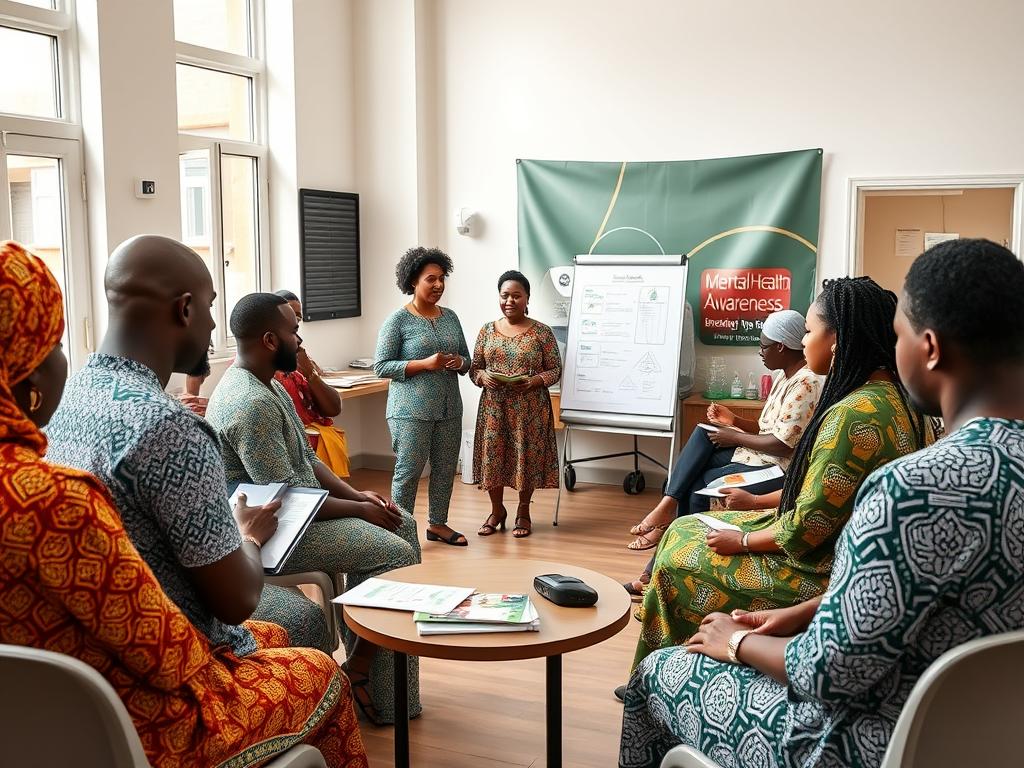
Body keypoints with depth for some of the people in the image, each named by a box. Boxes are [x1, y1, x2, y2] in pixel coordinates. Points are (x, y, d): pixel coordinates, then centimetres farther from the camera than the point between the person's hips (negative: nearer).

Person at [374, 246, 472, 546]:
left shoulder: (450, 317, 10)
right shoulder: (398, 321, -7)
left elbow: (467, 359, 18)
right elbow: (381, 366, -10)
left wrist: (459, 362, -7)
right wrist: (425, 364, -19)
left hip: (449, 408, 6)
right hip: (412, 410, -6)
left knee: (445, 468, 11)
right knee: (408, 471, -2)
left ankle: (437, 524, 26)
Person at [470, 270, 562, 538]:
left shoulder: (542, 332, -3)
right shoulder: (487, 331, 6)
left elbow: (555, 370, -2)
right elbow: (474, 368, 9)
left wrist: (533, 381, -19)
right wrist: (484, 376, -13)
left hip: (530, 408, -2)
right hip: (494, 407, 2)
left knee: (527, 457, 4)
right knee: (492, 456, 6)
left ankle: (523, 512, 24)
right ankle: (497, 510, 27)